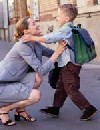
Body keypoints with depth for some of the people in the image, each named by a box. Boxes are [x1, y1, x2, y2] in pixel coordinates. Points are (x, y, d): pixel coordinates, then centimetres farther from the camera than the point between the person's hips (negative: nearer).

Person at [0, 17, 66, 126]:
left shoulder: (34, 44, 6)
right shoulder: (23, 45, -21)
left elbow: (49, 53, 13)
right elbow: (41, 70, -23)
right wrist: (57, 52, -20)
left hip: (10, 82, 9)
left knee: (37, 78, 1)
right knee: (35, 95, -18)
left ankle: (20, 110, 11)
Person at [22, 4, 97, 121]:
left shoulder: (66, 30, -16)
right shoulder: (69, 30, 16)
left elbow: (50, 38, -25)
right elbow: (54, 38, 20)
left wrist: (32, 38, -21)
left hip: (70, 66, -10)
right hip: (67, 66, 10)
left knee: (72, 91, -4)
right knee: (60, 88, 15)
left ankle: (88, 109, 4)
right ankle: (55, 109, 24)